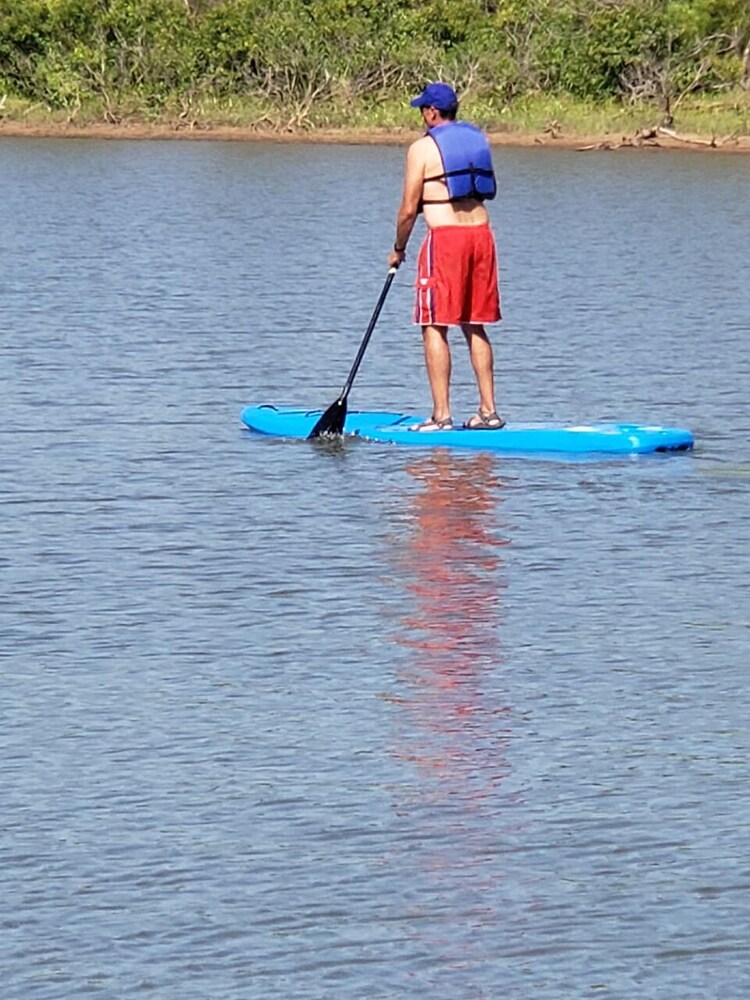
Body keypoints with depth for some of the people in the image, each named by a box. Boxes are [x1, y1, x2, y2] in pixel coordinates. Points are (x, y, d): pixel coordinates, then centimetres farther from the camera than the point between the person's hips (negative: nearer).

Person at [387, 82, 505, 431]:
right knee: (474, 327, 14)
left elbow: (409, 209, -3)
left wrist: (398, 250, 10)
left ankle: (441, 415, -7)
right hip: (481, 233, 6)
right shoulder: (477, 139, 15)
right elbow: (487, 190, 16)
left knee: (434, 327, -2)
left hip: (445, 236, -6)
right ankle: (488, 410, 12)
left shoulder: (422, 148, -3)